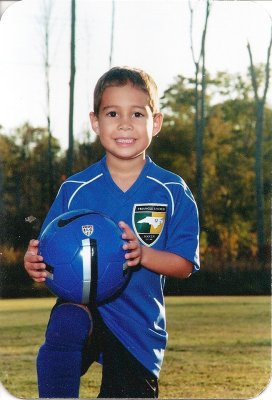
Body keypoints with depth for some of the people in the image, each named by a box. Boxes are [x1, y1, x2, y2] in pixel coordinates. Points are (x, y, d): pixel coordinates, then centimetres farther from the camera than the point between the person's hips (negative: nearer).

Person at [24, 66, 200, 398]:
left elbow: (185, 265, -5)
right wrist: (36, 264, -22)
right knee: (64, 328, -36)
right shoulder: (74, 190, -1)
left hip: (140, 323, 2)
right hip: (81, 302, -1)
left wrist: (142, 254, -24)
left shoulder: (174, 192, -3)